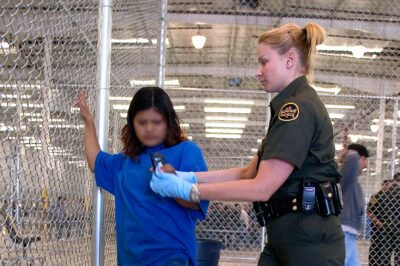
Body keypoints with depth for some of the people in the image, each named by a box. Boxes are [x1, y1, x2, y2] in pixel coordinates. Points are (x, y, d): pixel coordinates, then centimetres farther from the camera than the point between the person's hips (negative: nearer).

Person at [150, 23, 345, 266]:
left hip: (310, 244, -9)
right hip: (283, 239, 9)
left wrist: (187, 189, -17)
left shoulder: (301, 107, -15)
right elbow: (250, 173, 14)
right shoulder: (290, 106, 18)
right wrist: (190, 177, 4)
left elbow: (261, 187, -20)